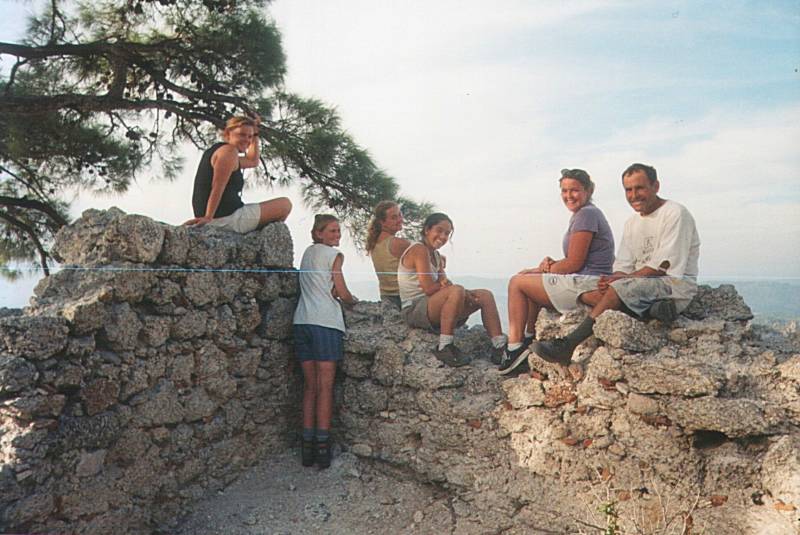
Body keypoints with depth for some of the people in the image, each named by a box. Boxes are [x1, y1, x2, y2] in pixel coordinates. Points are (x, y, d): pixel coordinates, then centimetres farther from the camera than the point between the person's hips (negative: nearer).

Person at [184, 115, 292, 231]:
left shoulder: (217, 149, 18)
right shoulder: (228, 150, -12)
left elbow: (253, 161, 30)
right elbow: (217, 187, -22)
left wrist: (255, 133, 24)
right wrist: (208, 217, -26)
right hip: (227, 219, -10)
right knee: (285, 204, 4)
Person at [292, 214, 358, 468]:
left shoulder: (308, 252, 20)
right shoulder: (334, 254, 0)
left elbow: (317, 289, 16)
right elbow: (342, 293, -1)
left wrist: (336, 297, 11)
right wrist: (354, 301, 17)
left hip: (302, 321, 6)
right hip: (325, 322, -6)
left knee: (310, 385, 7)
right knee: (325, 385, -5)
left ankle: (307, 447, 6)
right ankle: (322, 445, -6)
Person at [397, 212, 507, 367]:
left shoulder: (435, 254, 18)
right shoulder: (419, 249, -12)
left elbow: (443, 283, 5)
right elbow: (429, 289, -20)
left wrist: (446, 283, -19)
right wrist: (457, 289, -10)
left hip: (431, 307, 10)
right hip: (414, 310, -10)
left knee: (485, 295, 3)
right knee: (456, 291, -36)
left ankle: (501, 348, -1)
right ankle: (444, 348, -30)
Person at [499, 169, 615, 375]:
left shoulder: (586, 214, -13)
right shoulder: (583, 214, 18)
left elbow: (574, 263, -17)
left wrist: (540, 270, -5)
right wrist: (552, 264, -2)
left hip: (587, 284, -11)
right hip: (585, 283, 11)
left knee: (517, 282, -4)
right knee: (530, 279, 25)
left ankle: (515, 346, -4)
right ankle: (530, 337, 22)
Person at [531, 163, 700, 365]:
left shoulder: (675, 214, -5)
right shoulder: (632, 223, 18)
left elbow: (665, 266, -14)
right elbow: (622, 267, 11)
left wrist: (622, 278, -18)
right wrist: (610, 280, -12)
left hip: (676, 284, -8)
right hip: (642, 288, 8)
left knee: (621, 288, -32)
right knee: (587, 295, -10)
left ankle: (567, 345, -35)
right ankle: (651, 309, -24)